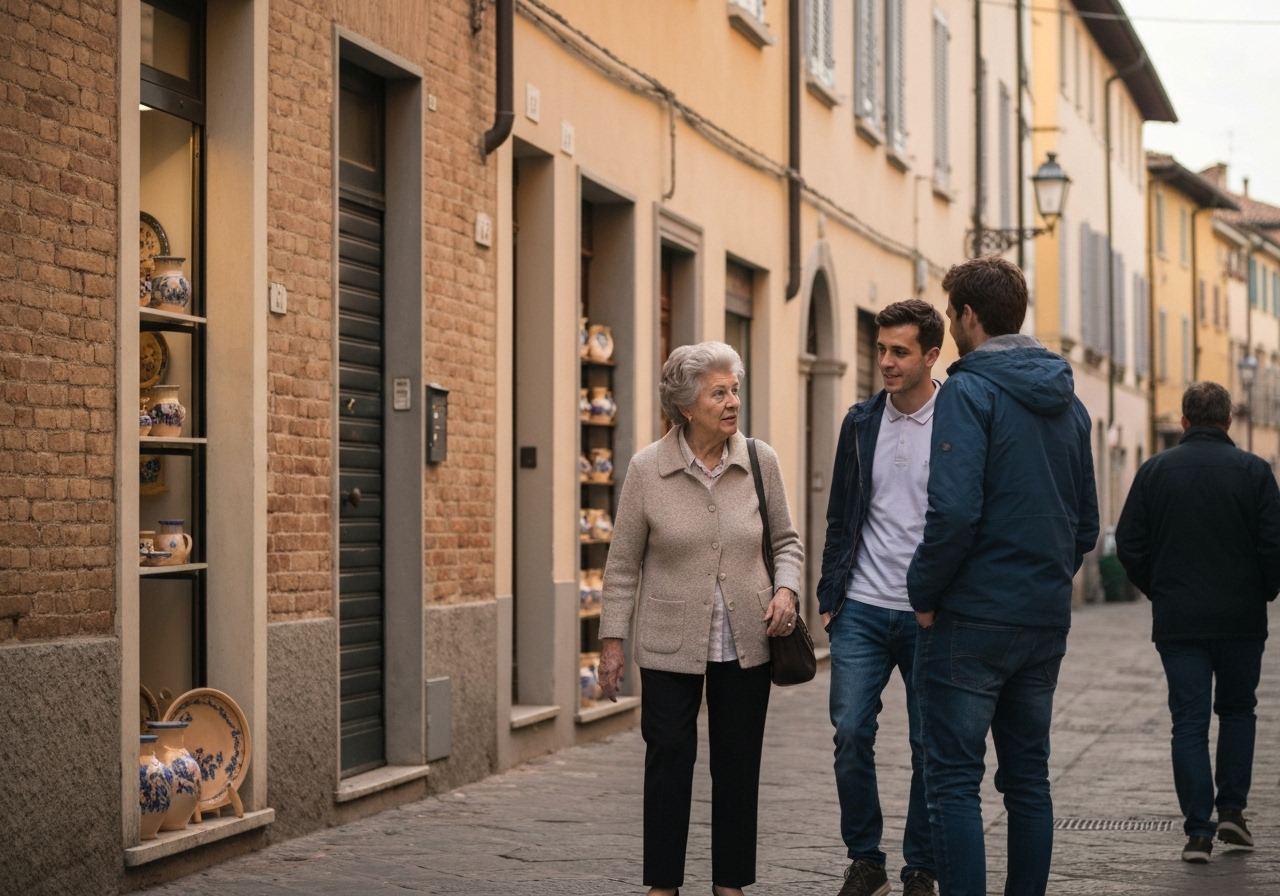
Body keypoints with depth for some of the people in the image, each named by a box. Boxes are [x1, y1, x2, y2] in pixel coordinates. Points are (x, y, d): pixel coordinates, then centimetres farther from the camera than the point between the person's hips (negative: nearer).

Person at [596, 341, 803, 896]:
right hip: (670, 645, -2)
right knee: (668, 760, 1)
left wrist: (785, 589, -8)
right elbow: (623, 564, 0)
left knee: (738, 765, 8)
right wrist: (613, 640, -2)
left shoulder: (760, 462, 0)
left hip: (746, 643, 2)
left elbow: (786, 541, 11)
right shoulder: (647, 469, -5)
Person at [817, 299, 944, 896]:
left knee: (930, 746, 4)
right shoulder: (861, 422, 7)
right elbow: (840, 519, 12)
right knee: (851, 734, -2)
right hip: (863, 608, 3)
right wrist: (829, 598, 7)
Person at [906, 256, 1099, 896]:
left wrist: (924, 592, -9)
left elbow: (955, 512, -21)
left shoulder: (969, 392, -12)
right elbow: (1087, 522, 16)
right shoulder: (1067, 401, 13)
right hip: (1046, 621, 7)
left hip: (973, 621, -7)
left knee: (954, 782, -2)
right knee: (1027, 781, 13)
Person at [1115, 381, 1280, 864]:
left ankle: (1198, 830, -1)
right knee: (1238, 710, 18)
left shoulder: (1155, 471, -1)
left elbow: (1129, 544, 0)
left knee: (1189, 720, 3)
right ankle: (1231, 809, 10)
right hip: (1240, 619, 0)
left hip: (1177, 620, 0)